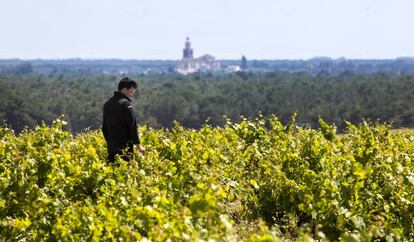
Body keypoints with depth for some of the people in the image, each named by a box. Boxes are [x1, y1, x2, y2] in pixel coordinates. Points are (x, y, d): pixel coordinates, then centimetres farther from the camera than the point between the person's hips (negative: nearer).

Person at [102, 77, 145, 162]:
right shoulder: (125, 104, -11)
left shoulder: (107, 104, 14)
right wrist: (138, 144, -8)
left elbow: (104, 127, 19)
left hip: (111, 146, 7)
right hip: (124, 146, -7)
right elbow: (132, 125, -13)